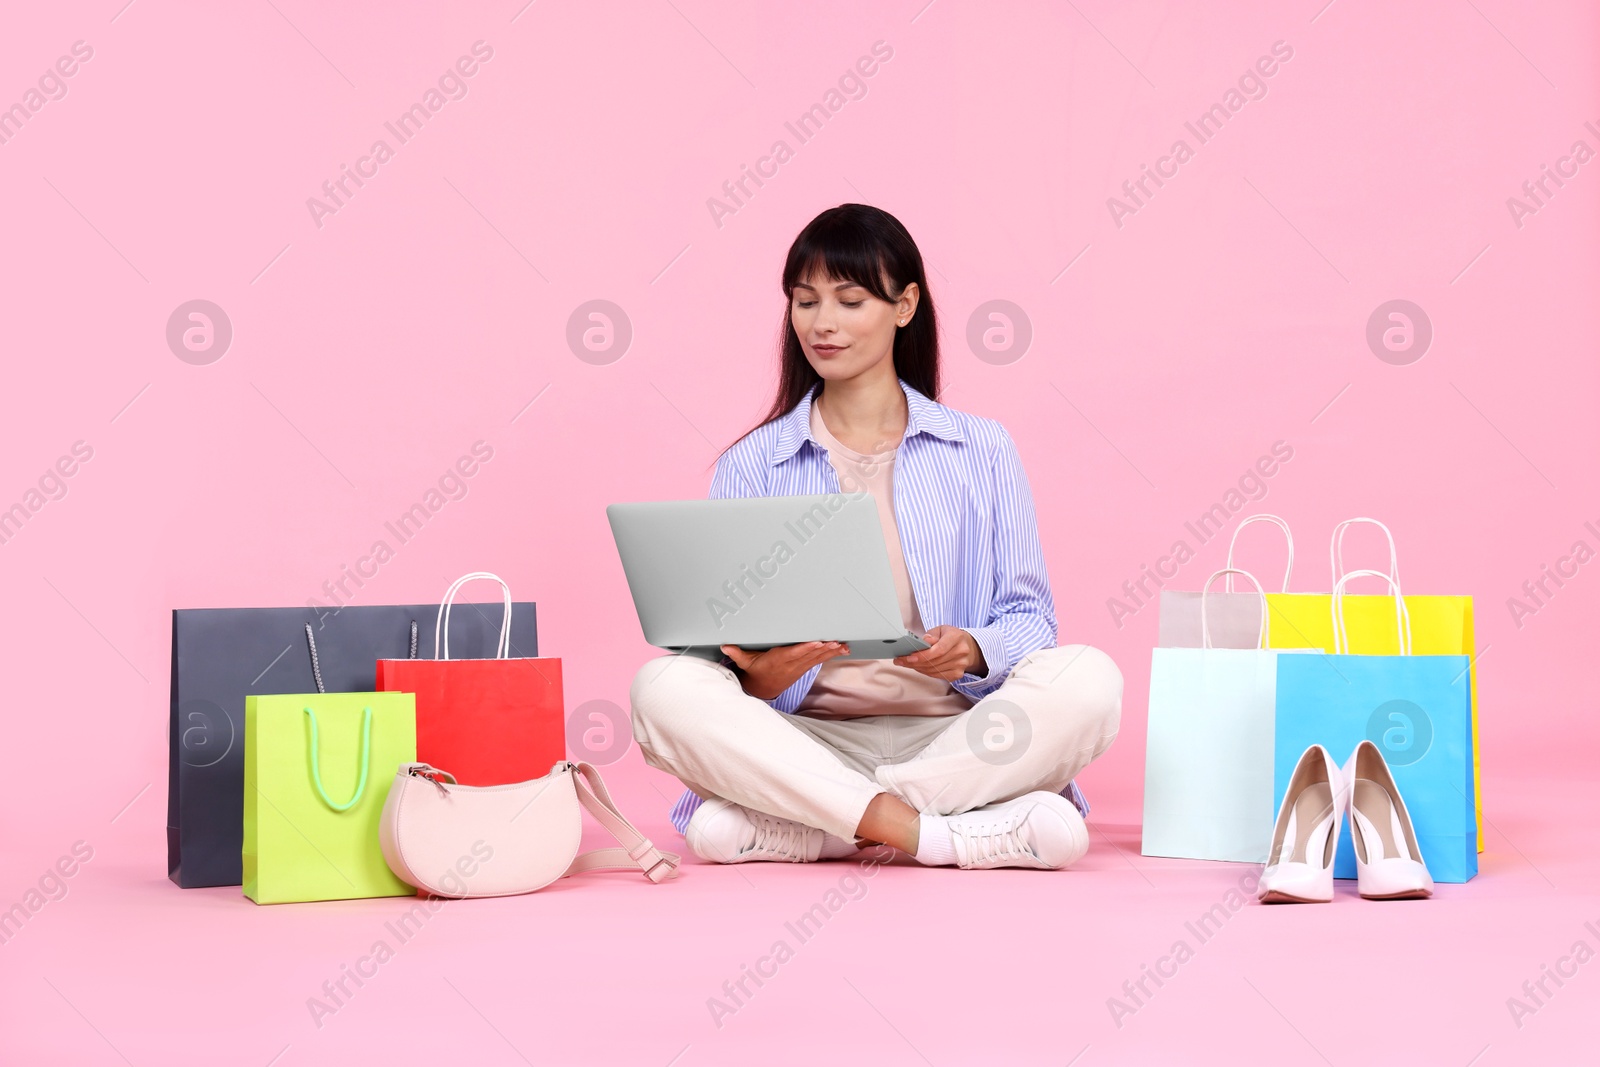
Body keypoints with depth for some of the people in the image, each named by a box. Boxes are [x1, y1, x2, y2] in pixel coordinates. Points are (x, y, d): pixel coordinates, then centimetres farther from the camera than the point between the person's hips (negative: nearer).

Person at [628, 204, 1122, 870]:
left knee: (1087, 679, -29)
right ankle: (932, 834, -34)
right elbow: (726, 642, 6)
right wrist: (762, 675, -19)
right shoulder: (750, 466, 12)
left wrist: (973, 650, -15)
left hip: (954, 738, 0)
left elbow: (1029, 617, 8)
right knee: (665, 686, -29)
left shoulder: (980, 451, 12)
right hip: (805, 739, 0)